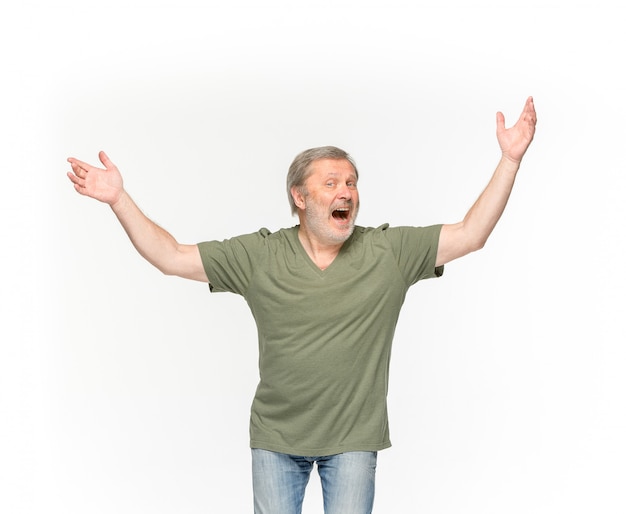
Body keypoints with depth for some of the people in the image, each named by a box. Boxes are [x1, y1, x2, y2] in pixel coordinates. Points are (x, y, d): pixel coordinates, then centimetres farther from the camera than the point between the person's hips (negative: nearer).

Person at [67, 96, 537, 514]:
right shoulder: (259, 255, -4)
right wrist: (119, 199, -12)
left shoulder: (389, 251, -4)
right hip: (276, 437, 1)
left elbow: (470, 235, -7)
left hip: (354, 436, 0)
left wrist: (510, 159, -14)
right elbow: (171, 258, -4)